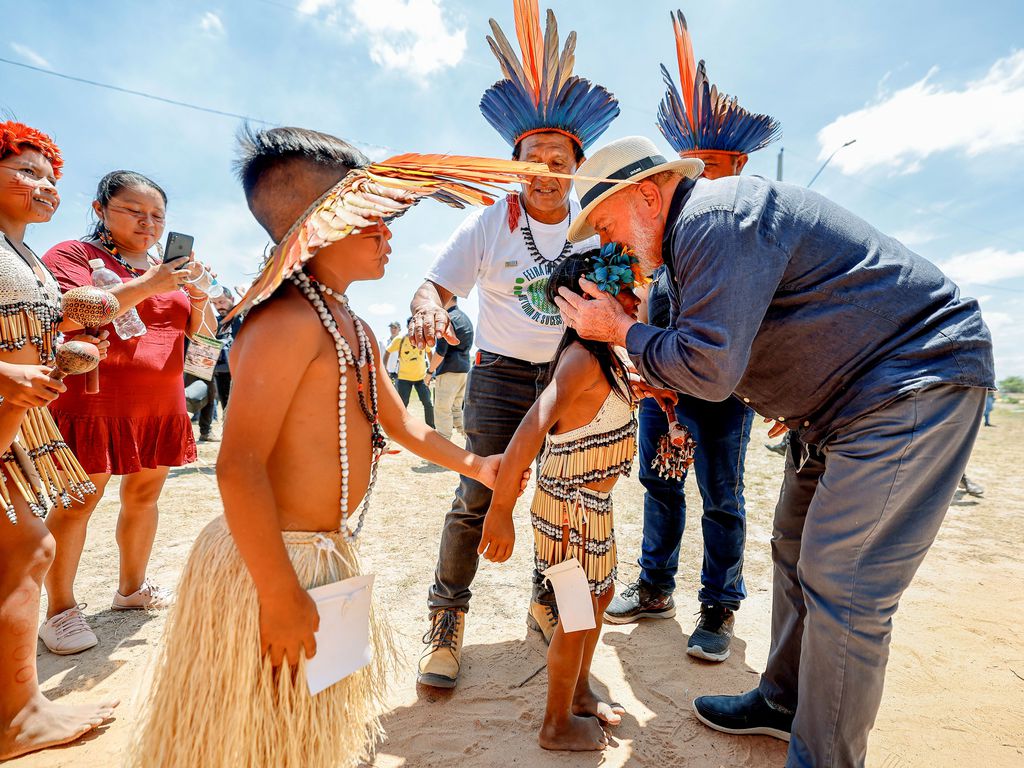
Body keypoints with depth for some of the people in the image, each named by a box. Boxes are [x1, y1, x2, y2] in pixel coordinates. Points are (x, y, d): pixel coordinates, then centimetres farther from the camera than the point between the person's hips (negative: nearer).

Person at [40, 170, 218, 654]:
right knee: (79, 502, 0)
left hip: (162, 405, 6)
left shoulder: (170, 268, 16)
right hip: (95, 406, -5)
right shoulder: (71, 255, -1)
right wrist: (145, 286, -24)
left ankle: (131, 587, 27)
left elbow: (203, 332, 15)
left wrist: (198, 296, -5)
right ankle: (60, 609, 14)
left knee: (144, 496, 11)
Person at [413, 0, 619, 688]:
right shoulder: (490, 223, -5)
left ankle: (548, 603, 31)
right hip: (501, 373, -3)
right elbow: (436, 284, -7)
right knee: (478, 497, -8)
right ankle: (447, 619, 12)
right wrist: (429, 306, -30)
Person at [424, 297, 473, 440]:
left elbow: (440, 351, -17)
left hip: (449, 371, -9)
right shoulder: (466, 318, 17)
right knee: (456, 408, 15)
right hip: (464, 369, 9)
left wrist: (429, 372, -9)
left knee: (442, 410, -2)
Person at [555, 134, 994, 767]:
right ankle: (785, 703, 32)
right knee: (797, 551, 15)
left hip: (916, 378, -11)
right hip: (846, 395, 11)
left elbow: (710, 368, -27)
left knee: (841, 584, -9)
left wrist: (621, 330, -13)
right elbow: (725, 354, 18)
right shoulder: (695, 235, 12)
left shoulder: (713, 218, -21)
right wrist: (659, 383, 5)